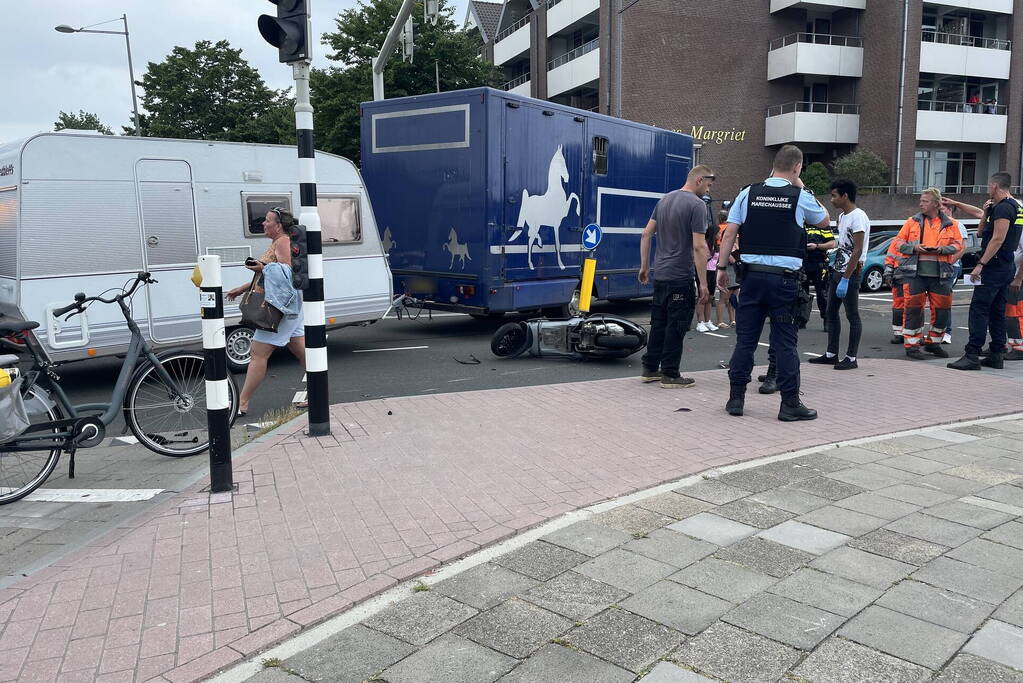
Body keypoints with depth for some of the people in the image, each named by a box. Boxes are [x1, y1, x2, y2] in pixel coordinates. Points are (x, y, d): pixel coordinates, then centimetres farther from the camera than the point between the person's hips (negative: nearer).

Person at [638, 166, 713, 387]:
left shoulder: (665, 199, 12)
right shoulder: (697, 205, -12)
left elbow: (646, 234, 12)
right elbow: (699, 246, -18)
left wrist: (644, 266, 17)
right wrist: (703, 283, -15)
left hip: (659, 275, 8)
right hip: (681, 277, -8)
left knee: (658, 323, 15)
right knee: (676, 326, 0)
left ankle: (650, 369, 21)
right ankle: (670, 375, 5)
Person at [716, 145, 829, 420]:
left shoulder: (748, 193, 4)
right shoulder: (800, 197, 0)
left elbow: (729, 233, 1)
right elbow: (824, 220, 20)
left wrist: (722, 267, 8)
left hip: (752, 274, 3)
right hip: (784, 278, -2)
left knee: (745, 338, 8)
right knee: (785, 341, 3)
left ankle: (736, 398, 13)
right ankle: (790, 403, 9)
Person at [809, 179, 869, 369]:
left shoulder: (858, 217, -14)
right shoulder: (842, 216, 15)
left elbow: (857, 251, -19)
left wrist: (845, 279, -21)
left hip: (851, 272, -9)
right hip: (838, 270, 10)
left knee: (852, 315, -2)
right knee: (831, 312, 11)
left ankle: (851, 358, 4)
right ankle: (831, 354, 19)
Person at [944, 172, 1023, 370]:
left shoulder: (1003, 207, -13)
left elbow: (998, 239, -21)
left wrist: (981, 264, -22)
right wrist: (955, 203, 22)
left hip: (994, 267, -10)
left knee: (978, 309, -12)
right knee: (997, 312, 12)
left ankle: (972, 355, -16)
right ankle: (997, 356, 14)